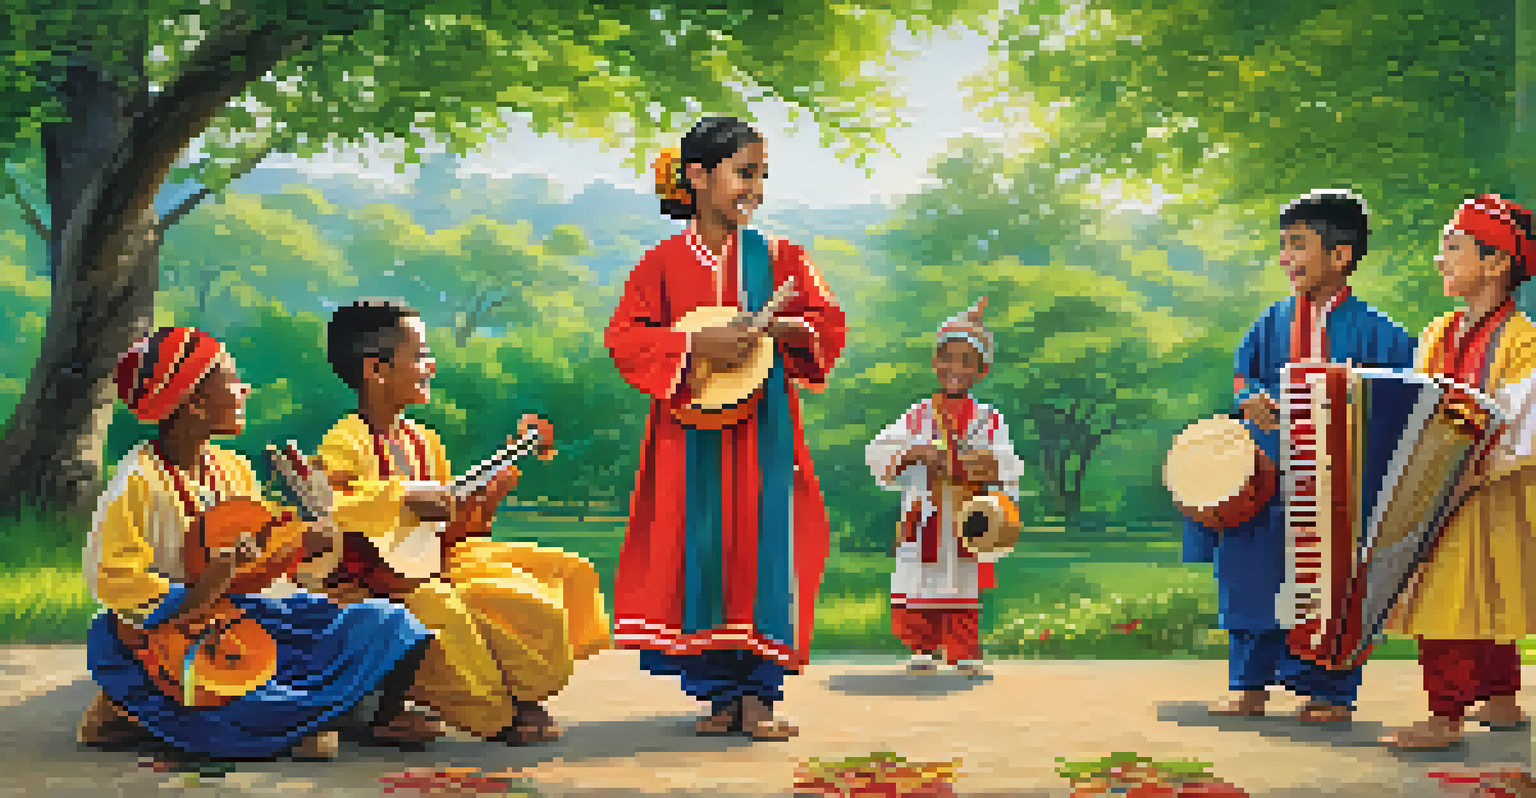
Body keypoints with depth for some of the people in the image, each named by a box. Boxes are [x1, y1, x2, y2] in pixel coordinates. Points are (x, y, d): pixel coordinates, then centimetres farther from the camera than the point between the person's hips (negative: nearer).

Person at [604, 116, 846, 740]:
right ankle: (718, 695, 10)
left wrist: (787, 328, -17)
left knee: (764, 546, -3)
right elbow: (623, 336, -3)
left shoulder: (777, 258, 6)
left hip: (763, 430, 1)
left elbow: (827, 322, 4)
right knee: (700, 552, 0)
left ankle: (758, 694, 6)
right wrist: (695, 345, -17)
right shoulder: (664, 262, 2)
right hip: (692, 431, -1)